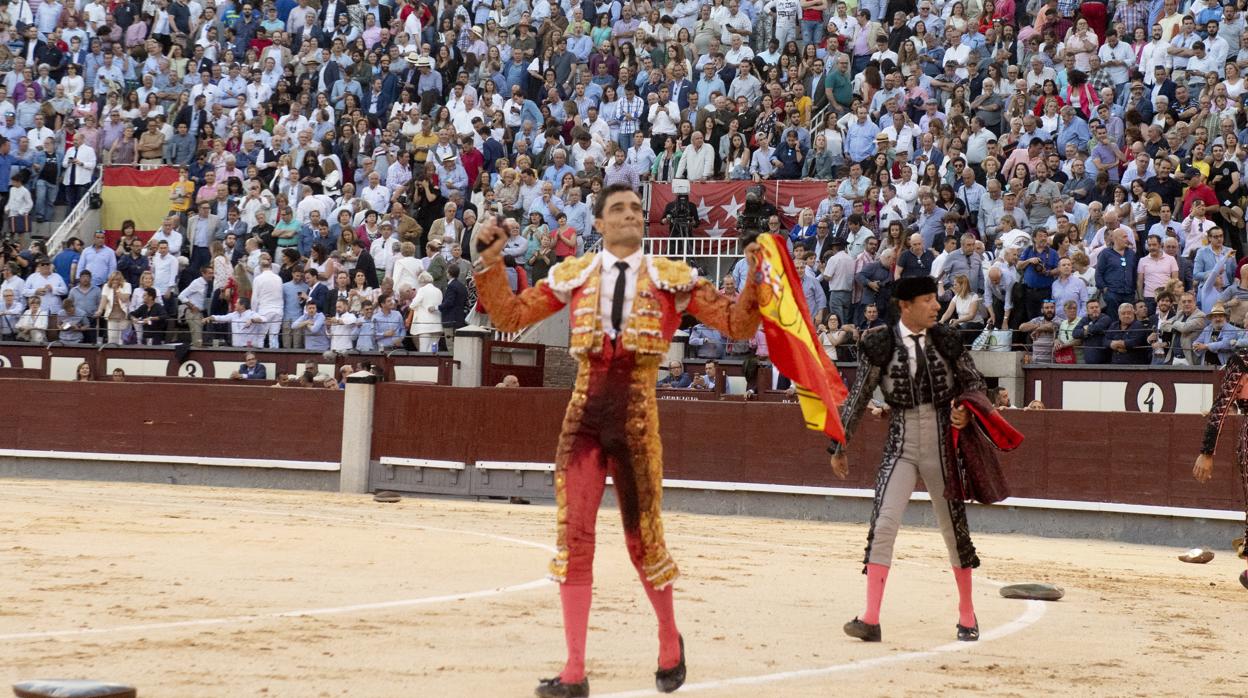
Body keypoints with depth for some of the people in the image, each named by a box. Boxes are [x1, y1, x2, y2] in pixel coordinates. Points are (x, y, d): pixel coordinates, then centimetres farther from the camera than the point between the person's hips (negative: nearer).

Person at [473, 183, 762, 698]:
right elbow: (509, 317, 11)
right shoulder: (572, 275, 9)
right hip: (583, 411, 2)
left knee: (642, 536, 6)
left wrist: (755, 277, -14)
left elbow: (737, 325, 0)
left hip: (636, 412, -2)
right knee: (574, 536, -3)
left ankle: (670, 641, 33)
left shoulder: (672, 278, 4)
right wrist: (492, 264, 0)